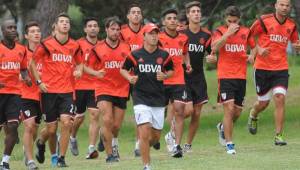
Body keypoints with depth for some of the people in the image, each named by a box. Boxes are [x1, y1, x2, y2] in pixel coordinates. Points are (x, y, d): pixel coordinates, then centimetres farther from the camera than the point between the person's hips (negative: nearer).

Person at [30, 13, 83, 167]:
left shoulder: (74, 46, 5)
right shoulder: (46, 44, -4)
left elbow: (79, 62, 22)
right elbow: (32, 63, 5)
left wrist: (79, 70, 0)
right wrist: (39, 81, -3)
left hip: (67, 91, 2)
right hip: (49, 91, -2)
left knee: (66, 123, -14)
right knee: (51, 129, 1)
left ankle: (62, 158, -4)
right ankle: (41, 143, 35)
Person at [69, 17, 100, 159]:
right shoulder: (79, 44, -5)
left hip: (96, 86, 2)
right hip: (80, 85, -2)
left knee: (95, 115, -9)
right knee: (79, 116, 9)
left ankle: (92, 149, -11)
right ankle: (72, 138, 39)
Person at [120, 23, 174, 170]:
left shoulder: (164, 55, 4)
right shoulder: (135, 55, -2)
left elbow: (171, 70, 17)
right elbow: (123, 69, 10)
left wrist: (165, 76, -5)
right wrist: (130, 78, -10)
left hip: (158, 100, 3)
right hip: (141, 98, -3)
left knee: (155, 135, 8)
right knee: (144, 133, -15)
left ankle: (152, 142, 45)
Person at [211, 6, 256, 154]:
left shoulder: (245, 32, 7)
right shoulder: (220, 31, -2)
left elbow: (254, 46, 22)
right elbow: (214, 47, -20)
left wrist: (252, 55, 2)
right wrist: (228, 33, -25)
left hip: (241, 76, 4)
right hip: (225, 76, -4)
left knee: (237, 111, 9)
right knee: (229, 109, -14)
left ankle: (223, 127, 39)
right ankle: (229, 144, -8)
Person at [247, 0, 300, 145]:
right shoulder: (264, 21, -8)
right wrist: (259, 49, -15)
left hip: (281, 69, 2)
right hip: (262, 68, -2)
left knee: (280, 98, -14)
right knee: (263, 103, 7)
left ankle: (278, 136, -9)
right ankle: (253, 116, 45)